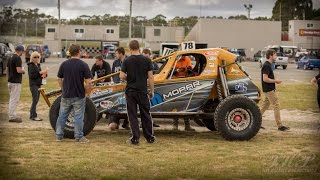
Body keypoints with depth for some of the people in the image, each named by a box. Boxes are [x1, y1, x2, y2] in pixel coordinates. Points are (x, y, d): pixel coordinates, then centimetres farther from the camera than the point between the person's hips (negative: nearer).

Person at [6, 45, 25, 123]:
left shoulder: (10, 58, 13)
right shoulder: (18, 58, -15)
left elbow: (7, 70, 17)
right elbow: (19, 70, -24)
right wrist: (23, 70, -3)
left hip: (10, 81, 9)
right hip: (16, 82, -9)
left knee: (12, 99, 15)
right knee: (14, 100, -5)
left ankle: (12, 115, 19)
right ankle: (12, 117, -3)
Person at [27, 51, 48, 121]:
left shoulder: (38, 65, 15)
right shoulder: (31, 65, -9)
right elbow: (31, 75, -19)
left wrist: (44, 73, 2)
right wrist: (39, 73, -22)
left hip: (38, 84, 8)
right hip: (33, 84, -8)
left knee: (36, 100, 10)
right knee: (35, 100, -10)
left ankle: (32, 115, 17)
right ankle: (33, 116, -7)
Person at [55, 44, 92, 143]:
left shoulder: (64, 64, 0)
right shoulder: (83, 65, -10)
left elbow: (59, 79, 7)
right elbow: (88, 82, -13)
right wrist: (85, 91, 2)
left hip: (66, 95, 3)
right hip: (79, 96, -3)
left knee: (62, 116, 13)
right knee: (78, 117, 4)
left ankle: (59, 135, 18)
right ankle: (79, 137, 7)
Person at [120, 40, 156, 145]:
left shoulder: (127, 61, -4)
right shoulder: (146, 60, -2)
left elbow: (122, 76, -7)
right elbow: (150, 77, -2)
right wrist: (152, 91, 6)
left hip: (130, 91, -1)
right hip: (142, 91, 1)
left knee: (132, 115, 5)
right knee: (145, 115, 10)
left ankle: (135, 138, 3)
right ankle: (149, 137, 16)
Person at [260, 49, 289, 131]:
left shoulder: (267, 65, 13)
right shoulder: (267, 66, -18)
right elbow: (265, 79, -24)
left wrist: (275, 81, 11)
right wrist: (275, 81, -15)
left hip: (268, 90, 10)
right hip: (269, 90, -10)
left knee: (264, 106, 13)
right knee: (277, 106, -6)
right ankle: (280, 126, -2)